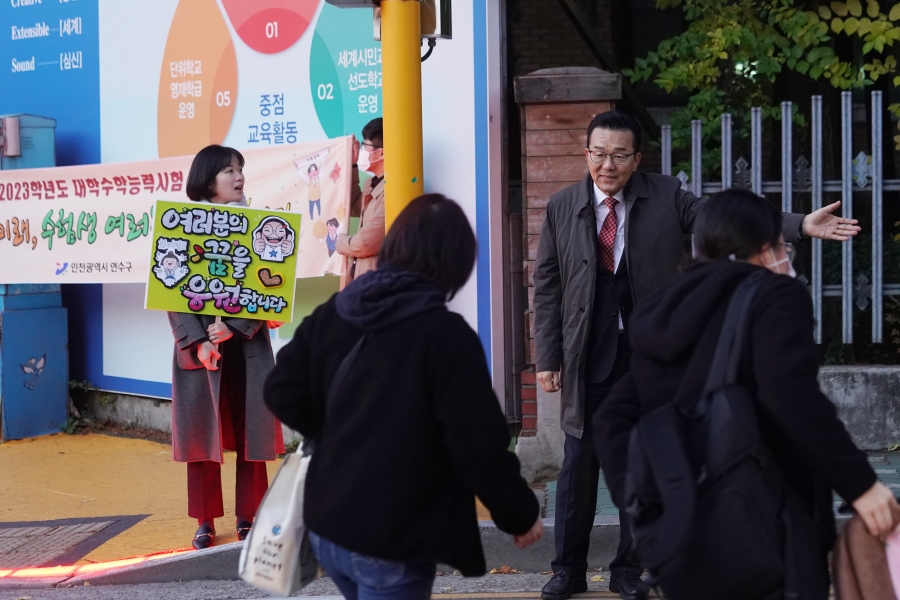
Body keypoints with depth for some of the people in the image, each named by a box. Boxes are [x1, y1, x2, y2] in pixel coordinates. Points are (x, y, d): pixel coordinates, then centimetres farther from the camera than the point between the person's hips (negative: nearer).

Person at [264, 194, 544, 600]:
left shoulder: (332, 312, 3)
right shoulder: (447, 334, -16)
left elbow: (281, 393, 7)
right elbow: (479, 448, -17)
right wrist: (520, 514, -1)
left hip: (325, 525, 7)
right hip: (391, 543, -7)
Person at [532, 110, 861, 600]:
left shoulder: (665, 197, -1)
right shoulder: (562, 207, 0)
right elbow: (547, 286, 2)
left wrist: (801, 226, -21)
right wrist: (547, 357, -1)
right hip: (587, 357, 0)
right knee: (579, 463, 6)